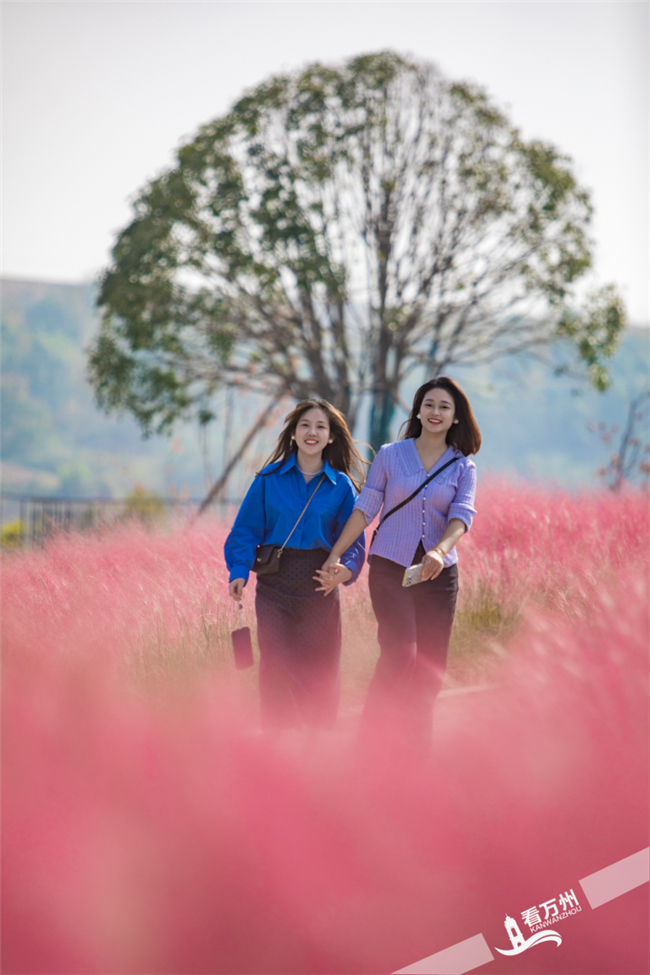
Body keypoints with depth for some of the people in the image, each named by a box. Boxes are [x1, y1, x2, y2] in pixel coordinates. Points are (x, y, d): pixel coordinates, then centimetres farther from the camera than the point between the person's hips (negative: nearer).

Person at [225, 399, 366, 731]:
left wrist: (347, 569, -17)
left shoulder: (341, 486, 6)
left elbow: (353, 539, 4)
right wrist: (239, 572, -11)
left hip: (320, 585, 1)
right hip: (275, 585, 0)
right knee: (276, 666, -7)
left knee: (319, 671, 4)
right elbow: (247, 529, 4)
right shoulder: (270, 478, 4)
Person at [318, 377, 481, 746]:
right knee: (400, 652, -17)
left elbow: (462, 514, -9)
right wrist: (335, 555, 0)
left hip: (438, 573, 2)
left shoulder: (463, 467, 7)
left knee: (431, 664, 1)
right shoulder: (390, 455, 6)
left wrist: (440, 550, -28)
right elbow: (365, 508, 6)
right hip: (390, 567, -2)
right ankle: (367, 740, -9)